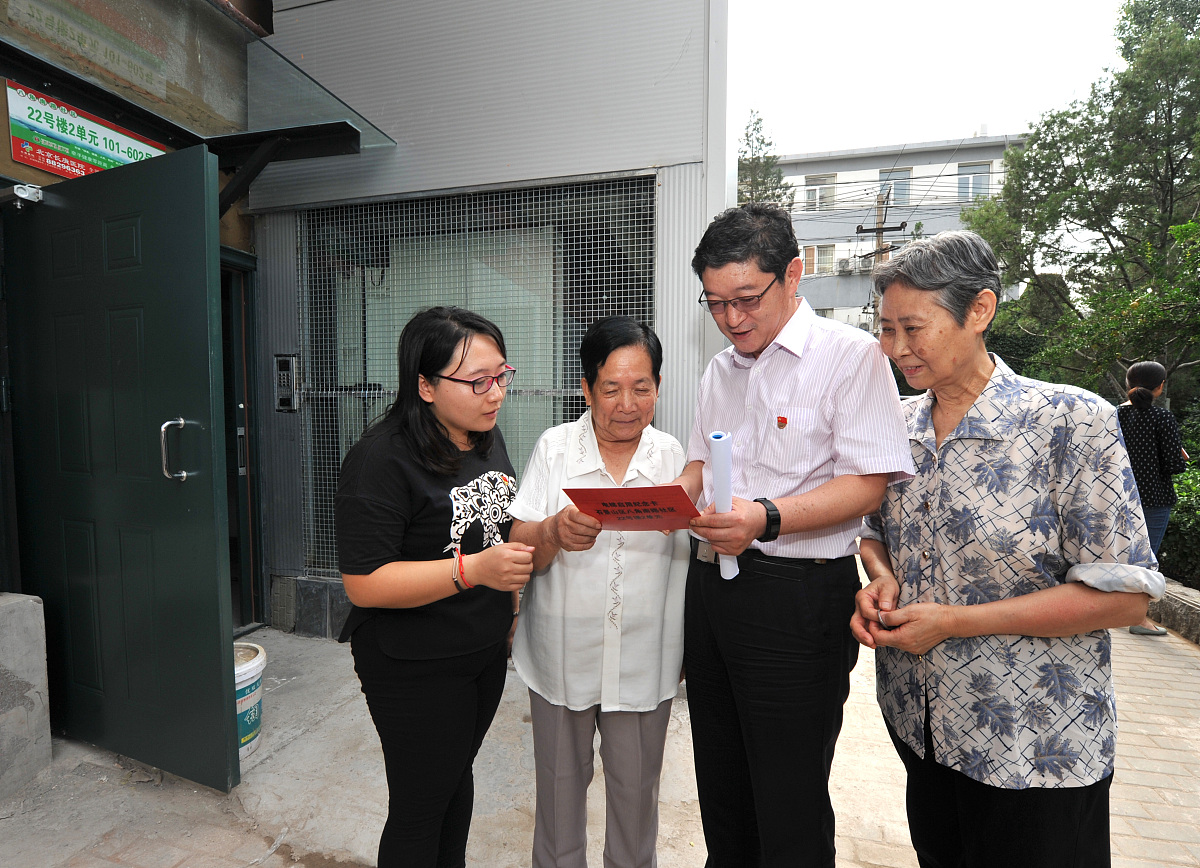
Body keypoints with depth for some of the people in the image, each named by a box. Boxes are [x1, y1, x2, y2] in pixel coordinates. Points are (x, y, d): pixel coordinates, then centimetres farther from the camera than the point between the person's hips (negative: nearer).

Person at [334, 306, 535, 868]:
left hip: (486, 649, 7)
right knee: (421, 807, 11)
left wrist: (511, 601, 15)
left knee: (457, 775, 26)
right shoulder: (381, 458, -23)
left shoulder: (486, 437, 2)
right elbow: (363, 584, -25)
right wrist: (473, 570, -34)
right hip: (415, 668, -7)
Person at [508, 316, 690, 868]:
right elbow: (520, 553, -9)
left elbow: (692, 553, 6)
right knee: (560, 784, 18)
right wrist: (555, 532, -30)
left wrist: (689, 647, 1)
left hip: (644, 661, 1)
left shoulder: (672, 455, -1)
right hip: (563, 653, 0)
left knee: (636, 788, 18)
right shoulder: (554, 448, -6)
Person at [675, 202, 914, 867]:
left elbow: (867, 483, -15)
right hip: (710, 583, 7)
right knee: (719, 787, 23)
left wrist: (767, 518, -28)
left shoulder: (851, 355, -8)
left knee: (788, 810, 9)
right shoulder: (721, 369, 14)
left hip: (797, 596, -6)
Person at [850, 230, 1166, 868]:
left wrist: (957, 621, -22)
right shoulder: (897, 426, 0)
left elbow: (1124, 596, -16)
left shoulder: (1071, 423, -17)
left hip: (1037, 746, -4)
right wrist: (881, 580, -9)